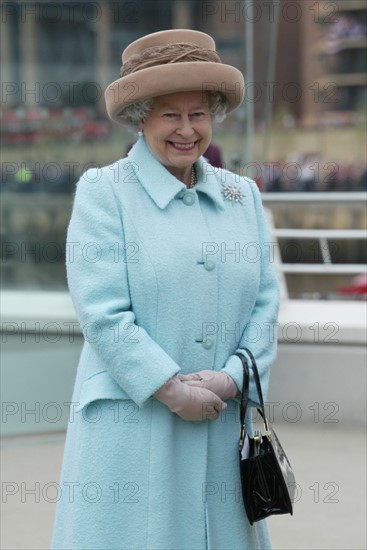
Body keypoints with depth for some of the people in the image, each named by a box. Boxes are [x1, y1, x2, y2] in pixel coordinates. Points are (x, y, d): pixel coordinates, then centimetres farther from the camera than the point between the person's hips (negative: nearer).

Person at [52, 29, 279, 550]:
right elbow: (103, 312, -10)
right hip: (130, 423, -4)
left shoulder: (242, 195, 12)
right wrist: (171, 389, -15)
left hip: (224, 423, 4)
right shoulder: (103, 191, -1)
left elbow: (266, 301, 7)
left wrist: (231, 378, -9)